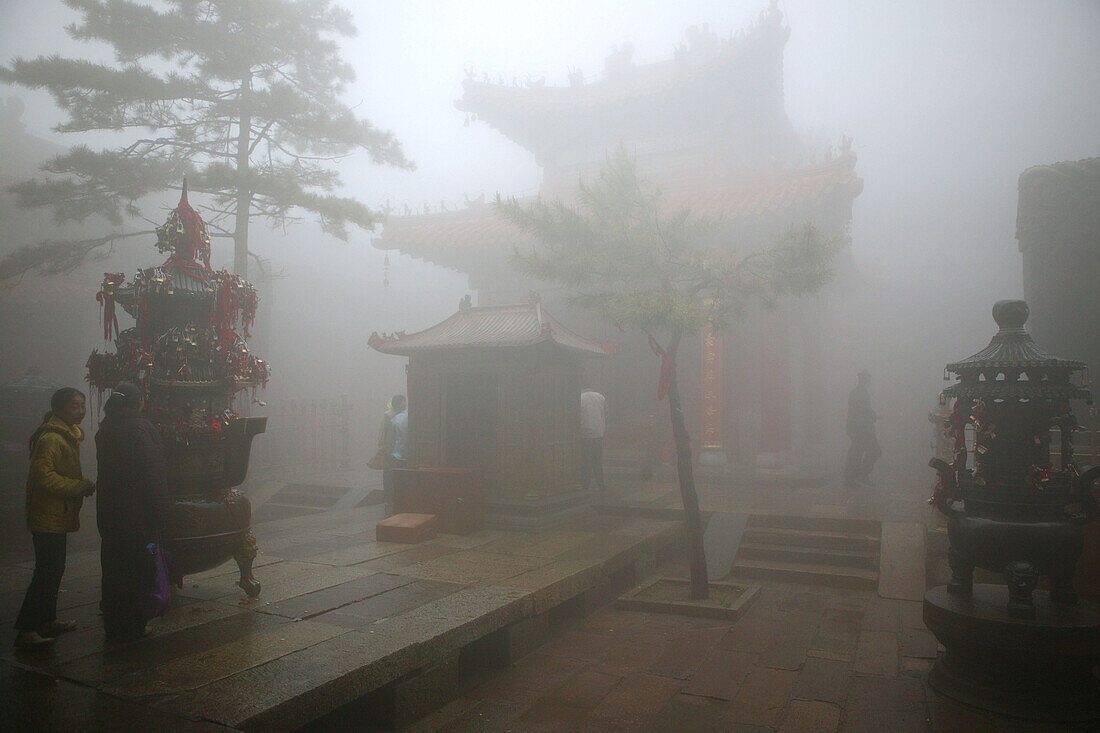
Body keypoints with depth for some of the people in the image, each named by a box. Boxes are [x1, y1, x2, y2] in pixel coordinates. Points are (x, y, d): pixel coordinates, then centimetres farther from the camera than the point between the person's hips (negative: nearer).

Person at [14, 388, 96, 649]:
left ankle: (46, 621, 29)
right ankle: (25, 631, -3)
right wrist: (80, 486, -22)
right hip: (49, 517, -11)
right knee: (47, 573, -9)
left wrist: (83, 483, 8)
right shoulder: (51, 438, -18)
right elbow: (44, 475, -26)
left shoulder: (70, 435, 16)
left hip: (58, 517, 11)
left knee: (53, 570, 18)